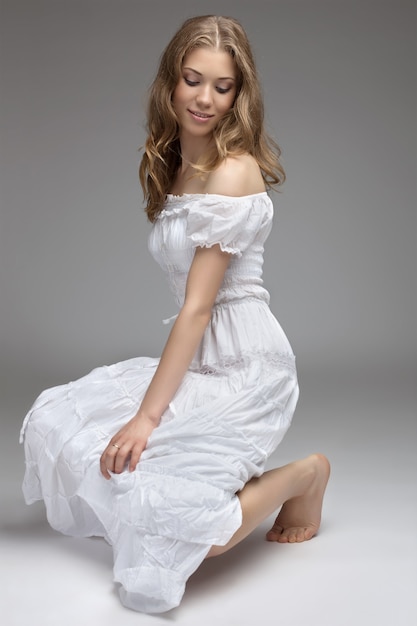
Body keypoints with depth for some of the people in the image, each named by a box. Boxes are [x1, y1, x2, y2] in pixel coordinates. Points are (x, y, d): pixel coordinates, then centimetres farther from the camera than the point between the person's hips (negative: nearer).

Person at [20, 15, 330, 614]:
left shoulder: (233, 171, -16)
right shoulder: (177, 166, 12)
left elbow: (199, 306, -19)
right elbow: (192, 302, 10)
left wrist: (148, 415, -19)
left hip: (244, 368, -9)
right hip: (197, 359, 9)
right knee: (54, 421, 2)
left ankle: (303, 475, 6)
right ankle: (232, 475, 13)